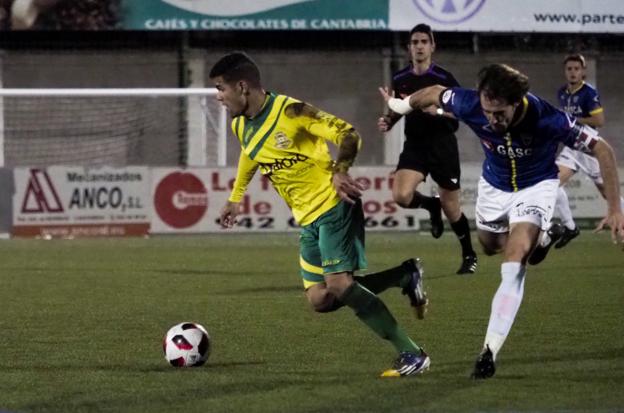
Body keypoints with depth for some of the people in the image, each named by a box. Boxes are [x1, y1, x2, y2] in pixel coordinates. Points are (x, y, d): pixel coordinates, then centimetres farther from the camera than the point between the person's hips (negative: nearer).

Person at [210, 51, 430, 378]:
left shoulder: (289, 111, -17)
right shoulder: (240, 126, 7)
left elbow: (348, 134, -17)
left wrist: (339, 171, -33)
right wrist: (235, 198, 34)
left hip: (333, 205, -9)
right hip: (308, 219, 9)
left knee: (338, 284, -23)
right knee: (320, 299, 2)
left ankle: (411, 354, -17)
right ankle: (405, 276, 14)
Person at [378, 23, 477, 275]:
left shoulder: (444, 78, -7)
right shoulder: (400, 79, 5)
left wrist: (436, 110, -24)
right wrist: (389, 121, 1)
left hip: (442, 147, -3)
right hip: (414, 146, 3)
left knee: (451, 209, 4)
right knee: (401, 195, -22)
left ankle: (469, 256, 26)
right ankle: (430, 205, 13)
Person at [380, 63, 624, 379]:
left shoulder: (546, 119, -40)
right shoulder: (469, 105, -33)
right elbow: (435, 92, -9)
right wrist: (400, 105, 11)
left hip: (536, 186, -4)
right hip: (494, 185, 4)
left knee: (515, 261, -23)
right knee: (489, 245, 26)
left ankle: (490, 350, -19)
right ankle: (541, 237, 60)